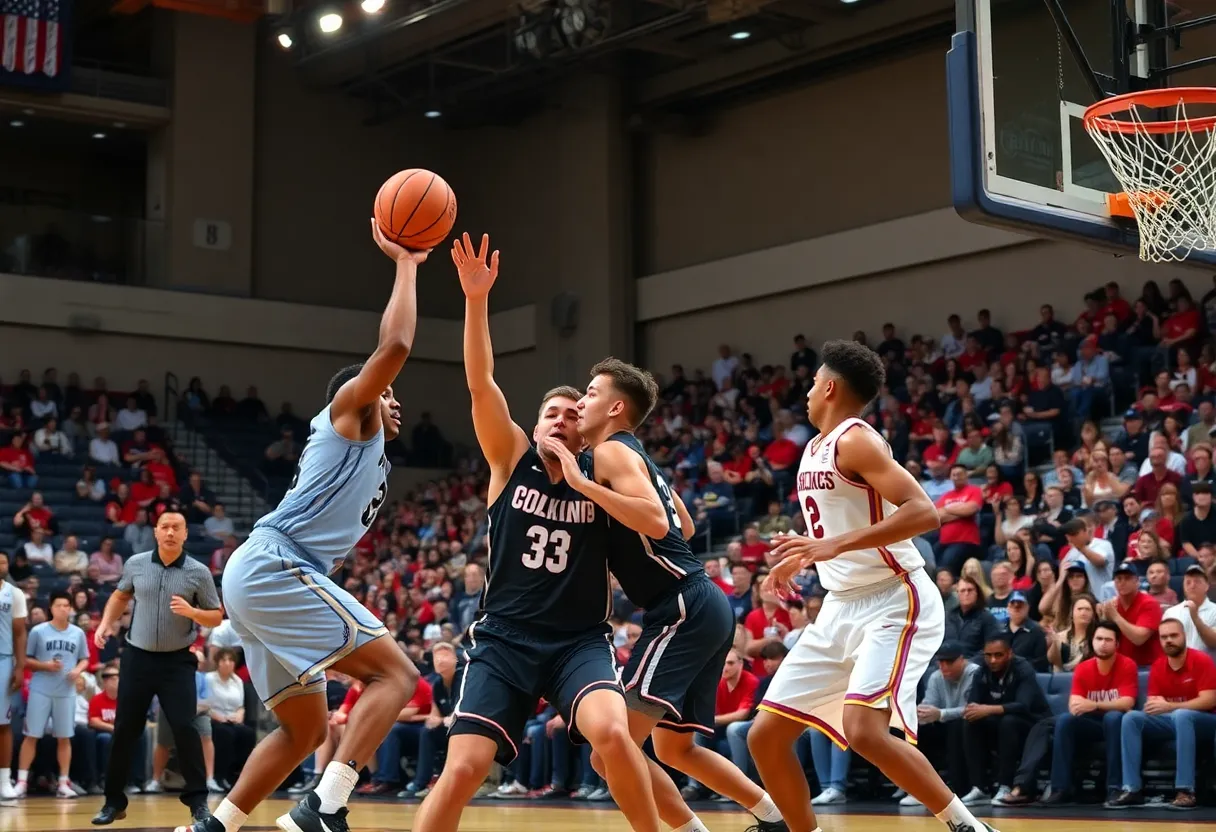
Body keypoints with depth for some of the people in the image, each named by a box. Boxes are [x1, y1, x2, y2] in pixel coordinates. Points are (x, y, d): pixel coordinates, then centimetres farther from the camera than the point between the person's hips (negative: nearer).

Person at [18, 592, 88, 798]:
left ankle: (64, 783, 10)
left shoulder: (78, 633, 7)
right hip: (40, 690, -2)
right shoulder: (38, 631, -1)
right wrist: (45, 665, -14)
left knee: (64, 737, 5)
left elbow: (84, 659, 14)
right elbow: (26, 659, 1)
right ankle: (22, 781, 1)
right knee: (31, 735, -2)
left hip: (66, 692, 2)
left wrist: (78, 670, -7)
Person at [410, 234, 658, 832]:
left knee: (611, 732, -28)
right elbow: (481, 383, -8)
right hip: (503, 638, 1)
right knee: (461, 770, -13)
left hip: (580, 640, 0)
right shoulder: (512, 461, 5)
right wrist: (476, 298, -20)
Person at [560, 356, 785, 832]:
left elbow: (656, 522, -25)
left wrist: (581, 482, -23)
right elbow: (684, 526, 32)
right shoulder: (634, 454, 20)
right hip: (701, 607, 10)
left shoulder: (612, 451, -8)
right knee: (674, 748, 23)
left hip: (683, 612, -10)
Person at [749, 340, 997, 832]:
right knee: (765, 736, 3)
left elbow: (923, 512, -26)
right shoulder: (815, 449, 14)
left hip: (895, 603, -9)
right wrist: (799, 560, 24)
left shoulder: (855, 439, -13)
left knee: (864, 731, -27)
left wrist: (835, 546, -31)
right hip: (842, 608, 9)